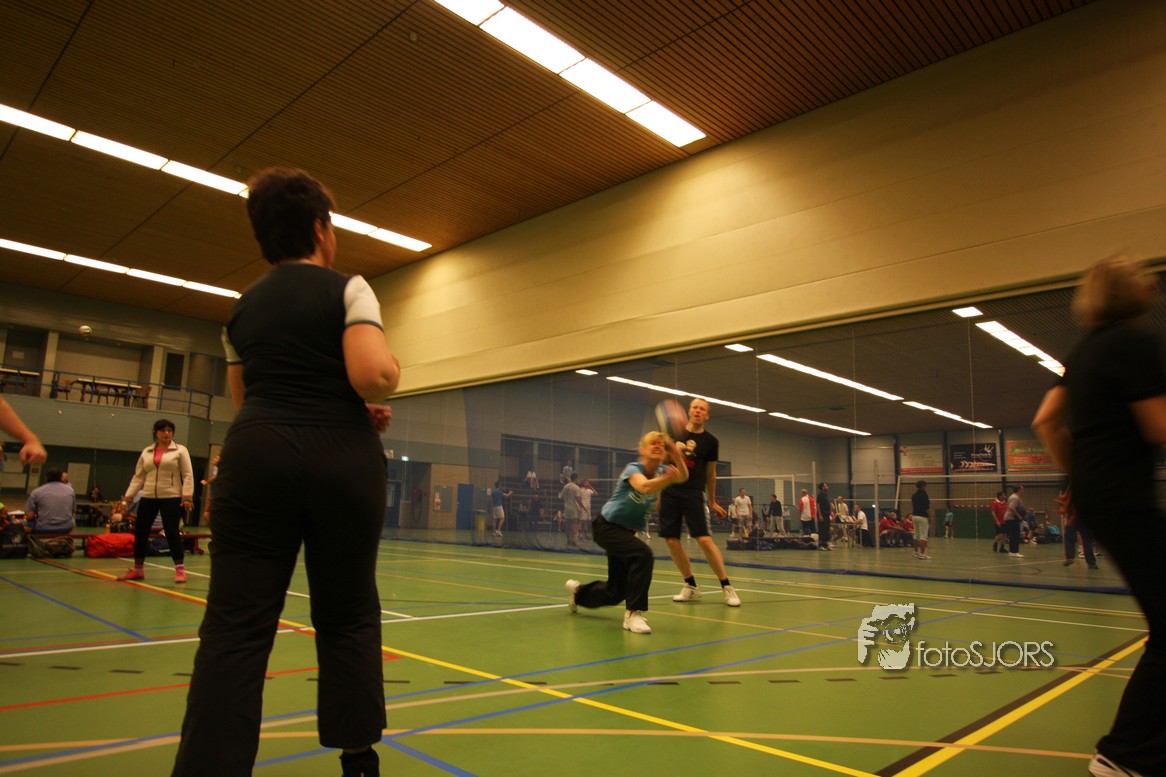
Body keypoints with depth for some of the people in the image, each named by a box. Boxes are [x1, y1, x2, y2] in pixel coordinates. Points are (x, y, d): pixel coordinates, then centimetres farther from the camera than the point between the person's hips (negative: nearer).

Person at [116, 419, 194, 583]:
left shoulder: (180, 450, -1)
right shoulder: (146, 452, 11)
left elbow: (187, 475, -6)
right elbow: (138, 476, 13)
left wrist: (187, 496, -14)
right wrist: (128, 495, 4)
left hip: (171, 497, -5)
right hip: (148, 497, 5)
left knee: (171, 532, -7)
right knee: (140, 532, 8)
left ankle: (180, 569, -1)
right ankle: (137, 569, 21)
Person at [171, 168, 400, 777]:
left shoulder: (243, 306, 16)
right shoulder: (346, 289, -2)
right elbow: (373, 376, -18)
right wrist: (389, 370, 6)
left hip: (256, 456, 3)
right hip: (344, 460, -3)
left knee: (237, 625, 3)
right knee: (348, 616, 10)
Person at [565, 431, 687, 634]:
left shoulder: (661, 471, -7)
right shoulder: (633, 469, -23)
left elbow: (683, 477, -28)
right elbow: (644, 487, -46)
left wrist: (677, 456, -48)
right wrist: (668, 478, -63)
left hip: (626, 531, 7)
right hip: (606, 526, -7)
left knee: (616, 591, 13)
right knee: (642, 554, -34)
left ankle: (578, 591, 42)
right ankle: (634, 614, -23)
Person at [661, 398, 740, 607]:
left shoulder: (710, 442, 3)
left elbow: (711, 474, 12)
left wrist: (712, 502, 17)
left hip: (693, 494, -2)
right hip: (669, 492, 2)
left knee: (704, 539, -13)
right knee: (672, 541, 1)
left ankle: (727, 587, 0)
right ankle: (691, 586, 17)